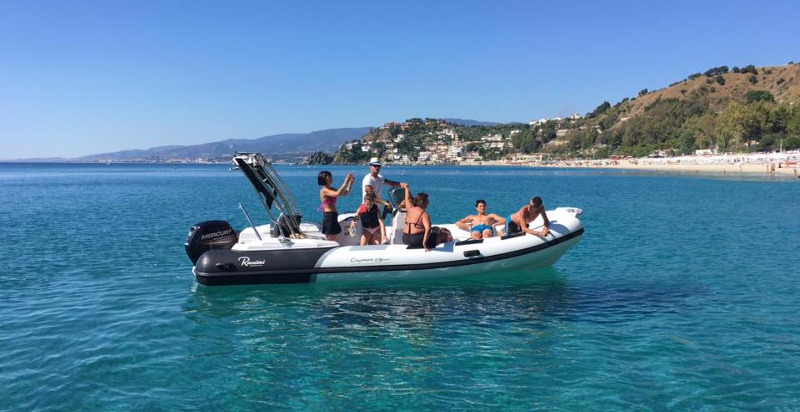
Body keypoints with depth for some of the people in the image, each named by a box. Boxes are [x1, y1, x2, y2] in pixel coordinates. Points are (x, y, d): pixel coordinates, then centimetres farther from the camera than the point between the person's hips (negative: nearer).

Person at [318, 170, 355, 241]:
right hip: (329, 216, -10)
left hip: (332, 216, 10)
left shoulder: (331, 189, 15)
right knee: (332, 241, -8)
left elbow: (345, 193, 16)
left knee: (329, 241, 12)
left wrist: (350, 183, 3)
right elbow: (337, 194, -29)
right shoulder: (324, 190, -12)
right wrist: (345, 182, -26)